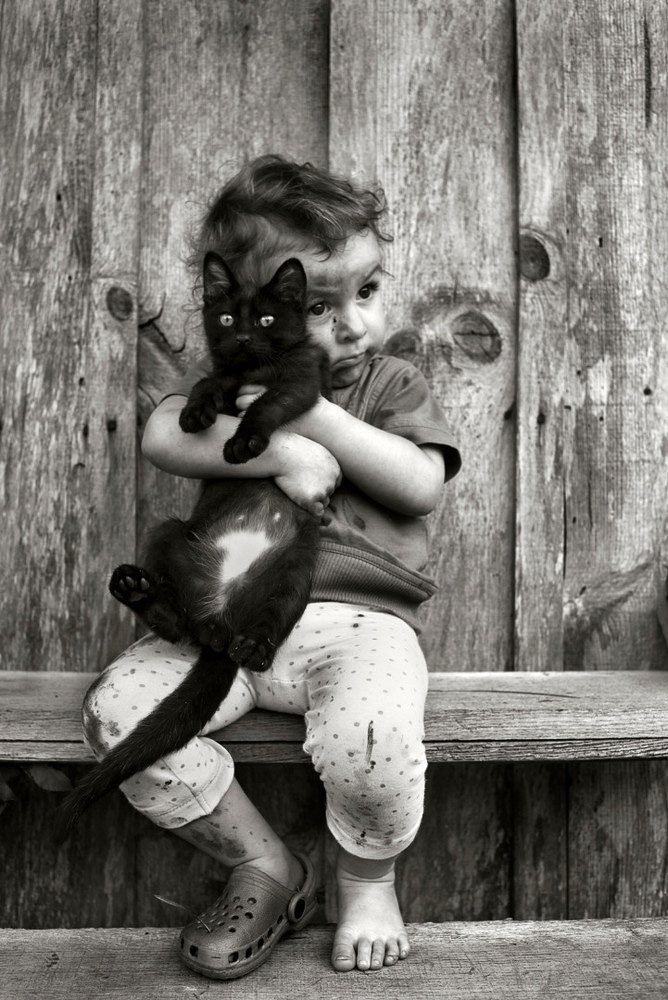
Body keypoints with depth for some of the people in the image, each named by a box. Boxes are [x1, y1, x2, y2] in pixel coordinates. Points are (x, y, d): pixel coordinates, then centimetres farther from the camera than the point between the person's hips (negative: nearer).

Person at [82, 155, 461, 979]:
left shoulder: (394, 386, 10)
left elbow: (421, 486, -8)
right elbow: (163, 437, -9)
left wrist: (314, 416, -13)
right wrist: (279, 451, -19)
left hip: (356, 619, -2)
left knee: (369, 739, -34)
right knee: (117, 711, -19)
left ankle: (368, 879, 5)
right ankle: (265, 867, 3)